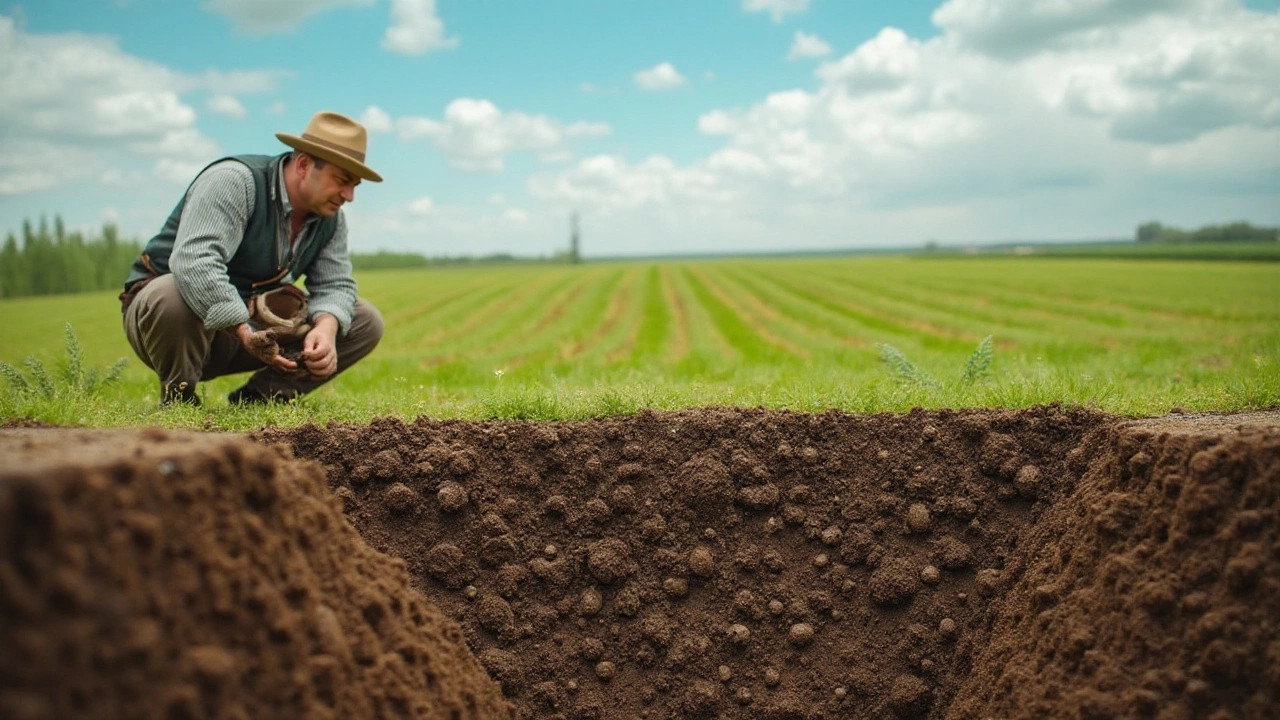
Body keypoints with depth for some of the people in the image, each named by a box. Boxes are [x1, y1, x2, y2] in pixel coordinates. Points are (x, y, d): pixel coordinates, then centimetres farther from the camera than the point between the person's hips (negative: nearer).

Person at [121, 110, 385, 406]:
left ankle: (254, 398, -3)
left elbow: (335, 284, -1)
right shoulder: (234, 180, -23)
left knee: (366, 322, -5)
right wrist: (246, 334, -44)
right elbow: (193, 260, -36)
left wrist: (326, 328, -25)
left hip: (251, 323, 6)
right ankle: (178, 399, -13)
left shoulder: (330, 217, 0)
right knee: (173, 295, -43)